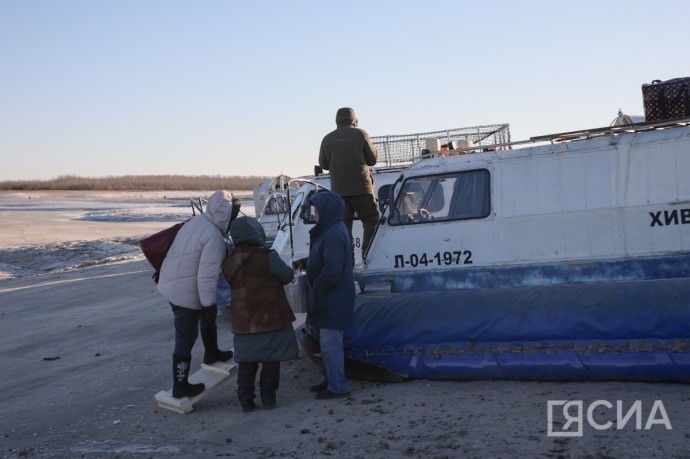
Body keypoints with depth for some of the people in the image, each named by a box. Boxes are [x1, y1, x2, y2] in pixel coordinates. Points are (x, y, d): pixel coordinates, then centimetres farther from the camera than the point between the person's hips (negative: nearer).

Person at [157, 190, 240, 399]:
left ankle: (212, 353, 49)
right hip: (186, 294, -9)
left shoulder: (196, 221, 2)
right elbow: (207, 276, -25)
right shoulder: (214, 238, -24)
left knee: (207, 317, 29)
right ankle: (180, 387, 14)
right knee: (186, 338, 3)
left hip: (171, 285, 9)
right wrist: (209, 304, -17)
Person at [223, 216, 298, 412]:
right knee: (271, 359, 9)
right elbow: (287, 276, -5)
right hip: (270, 317, -4)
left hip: (243, 320, 5)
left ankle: (246, 400, 16)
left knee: (247, 361, 14)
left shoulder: (228, 263, 0)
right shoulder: (267, 257, -16)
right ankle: (268, 398, 14)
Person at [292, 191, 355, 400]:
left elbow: (332, 270, -25)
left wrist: (316, 289, -14)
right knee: (328, 341, 18)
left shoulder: (334, 234, -22)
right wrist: (303, 262, 10)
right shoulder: (331, 230, 11)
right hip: (330, 298, 10)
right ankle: (331, 380, 29)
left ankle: (338, 387, 7)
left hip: (334, 299, -10)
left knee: (330, 343, -2)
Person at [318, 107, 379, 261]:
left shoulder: (328, 139, 6)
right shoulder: (360, 134, -2)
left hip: (338, 189, 3)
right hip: (361, 187, -3)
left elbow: (323, 164, 14)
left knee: (343, 224, 6)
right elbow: (373, 159, 2)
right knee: (371, 221, 4)